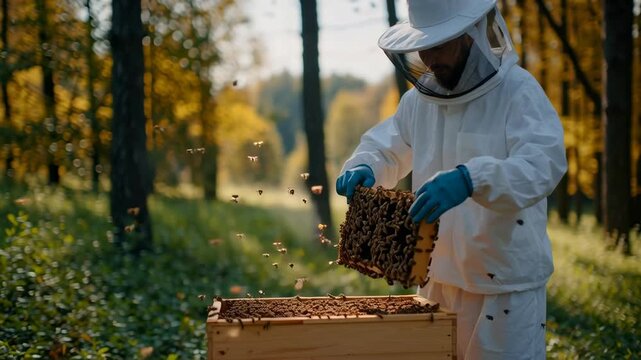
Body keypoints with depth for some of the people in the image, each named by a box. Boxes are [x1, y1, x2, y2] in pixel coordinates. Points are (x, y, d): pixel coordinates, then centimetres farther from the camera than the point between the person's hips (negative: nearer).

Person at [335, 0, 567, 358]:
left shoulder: (518, 91, -13)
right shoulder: (420, 99, 7)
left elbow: (544, 163, -28)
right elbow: (384, 148, 17)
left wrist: (471, 179, -44)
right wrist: (362, 168, -7)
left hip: (505, 284, -6)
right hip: (439, 278, 7)